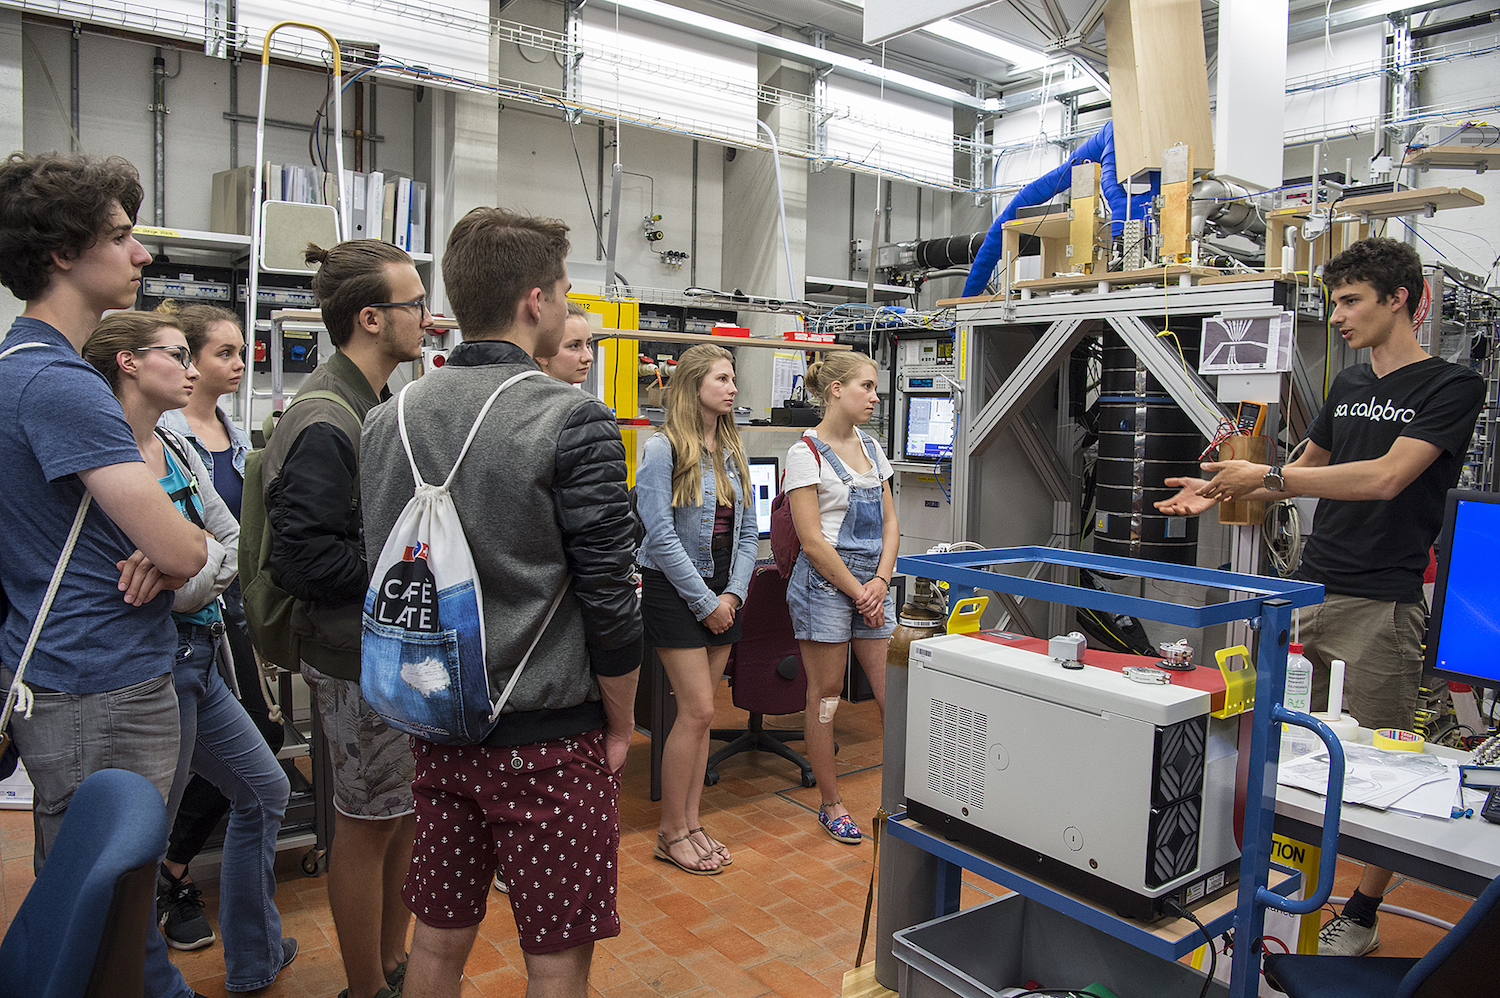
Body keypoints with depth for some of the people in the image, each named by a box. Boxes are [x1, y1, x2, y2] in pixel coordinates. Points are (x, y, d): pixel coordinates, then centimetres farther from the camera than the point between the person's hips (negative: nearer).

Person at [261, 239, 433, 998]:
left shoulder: (377, 404, 10)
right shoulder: (325, 426, -21)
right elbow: (305, 560, -25)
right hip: (362, 659, -9)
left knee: (405, 813, 19)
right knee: (370, 823, 6)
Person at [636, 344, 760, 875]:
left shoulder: (734, 451, 11)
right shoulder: (662, 450, -10)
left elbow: (747, 533, 11)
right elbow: (661, 536, -15)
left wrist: (733, 594, -3)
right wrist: (705, 602, -14)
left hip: (722, 593, 6)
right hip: (674, 591, -6)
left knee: (700, 713, 10)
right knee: (697, 710, -7)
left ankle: (690, 822, 21)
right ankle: (671, 832, 9)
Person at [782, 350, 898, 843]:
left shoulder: (871, 447, 12)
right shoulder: (806, 453, -10)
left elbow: (889, 523, 12)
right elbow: (813, 542, -14)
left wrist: (880, 583, -1)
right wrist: (858, 593, -12)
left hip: (873, 583, 7)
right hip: (825, 582, -6)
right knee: (825, 696, 5)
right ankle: (831, 805, 19)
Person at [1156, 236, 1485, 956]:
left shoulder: (1452, 387, -6)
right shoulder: (1347, 385, 15)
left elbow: (1387, 477, -19)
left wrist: (1267, 476, -18)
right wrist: (1221, 492, 15)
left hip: (1380, 603, -6)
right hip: (1308, 590, 7)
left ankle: (1362, 916, 16)